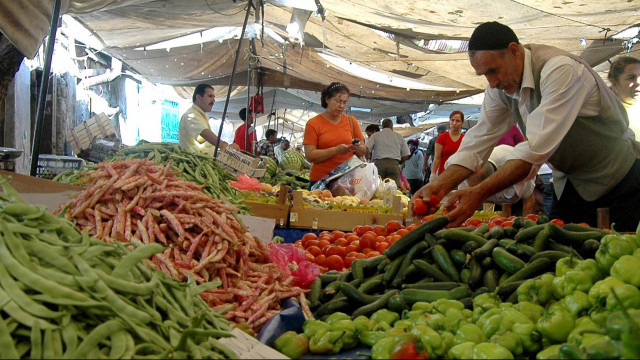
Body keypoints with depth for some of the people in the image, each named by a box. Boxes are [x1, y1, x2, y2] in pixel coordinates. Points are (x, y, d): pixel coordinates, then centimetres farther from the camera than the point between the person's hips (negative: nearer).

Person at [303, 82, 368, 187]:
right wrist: (336, 150, -19)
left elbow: (363, 152, 12)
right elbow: (309, 156, -9)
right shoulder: (313, 123, 1)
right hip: (320, 181, -2)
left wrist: (357, 148, -11)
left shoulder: (351, 121, 10)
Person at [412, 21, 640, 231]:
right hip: (568, 182, 6)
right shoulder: (500, 86, -6)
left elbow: (538, 148, -38)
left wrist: (479, 193, -44)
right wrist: (440, 185, -26)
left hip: (616, 181, -6)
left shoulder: (561, 70, -30)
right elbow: (479, 140, -9)